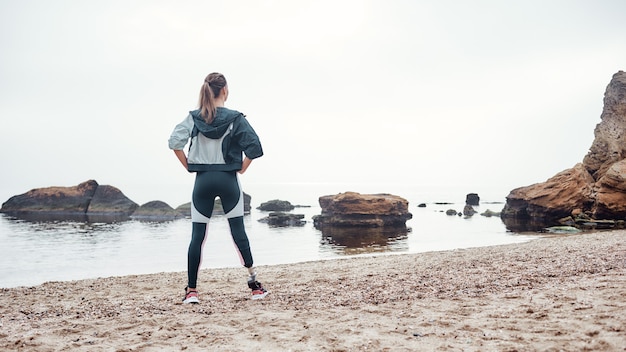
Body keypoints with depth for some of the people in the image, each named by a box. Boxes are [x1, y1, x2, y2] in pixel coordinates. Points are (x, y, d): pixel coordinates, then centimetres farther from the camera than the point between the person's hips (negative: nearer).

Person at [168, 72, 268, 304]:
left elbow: (175, 142, -7)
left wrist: (189, 166, 2)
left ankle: (191, 290, 6)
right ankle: (254, 283, 12)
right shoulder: (235, 118, -5)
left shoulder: (194, 118, 1)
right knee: (238, 233, 7)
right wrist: (242, 168, 2)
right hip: (228, 180, -1)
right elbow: (254, 146, -11)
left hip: (203, 181, 1)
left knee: (197, 236, 5)